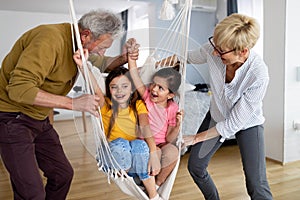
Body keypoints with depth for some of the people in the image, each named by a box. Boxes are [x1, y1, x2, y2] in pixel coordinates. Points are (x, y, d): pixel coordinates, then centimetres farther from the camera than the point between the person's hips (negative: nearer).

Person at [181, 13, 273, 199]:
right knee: (195, 166, 9)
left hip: (247, 123, -4)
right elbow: (192, 56, 2)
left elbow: (235, 123, -27)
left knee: (257, 184, -11)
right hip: (217, 115, 4)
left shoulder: (258, 75, -36)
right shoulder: (213, 48, -26)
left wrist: (197, 138, -19)